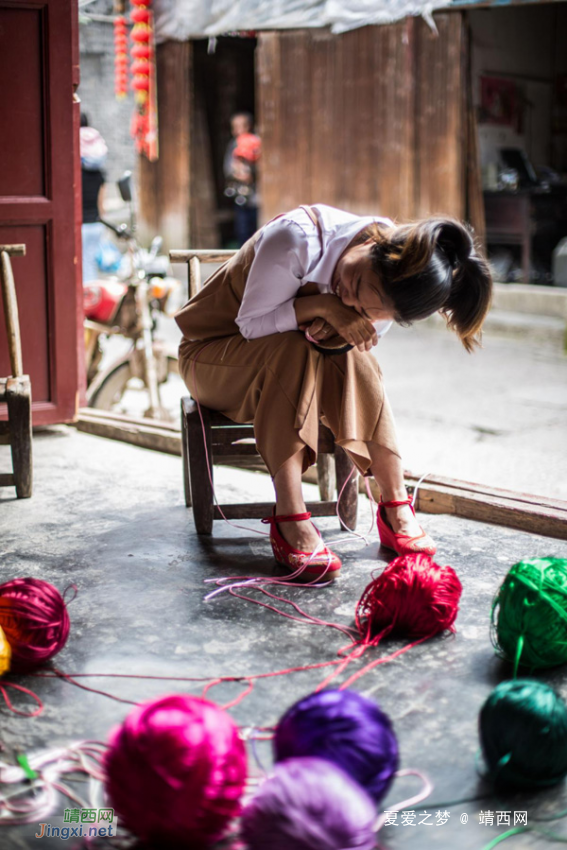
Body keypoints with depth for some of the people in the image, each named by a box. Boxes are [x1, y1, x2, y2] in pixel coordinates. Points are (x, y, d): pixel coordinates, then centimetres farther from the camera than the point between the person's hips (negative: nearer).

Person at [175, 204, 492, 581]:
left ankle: (396, 510, -20)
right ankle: (291, 521, -37)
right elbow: (251, 323, -24)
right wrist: (321, 305, -38)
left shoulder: (385, 297, -18)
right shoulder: (298, 236, -32)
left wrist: (333, 329, -30)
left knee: (354, 360, -27)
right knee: (293, 350, -35)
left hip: (292, 366, 4)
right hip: (214, 351, -4)